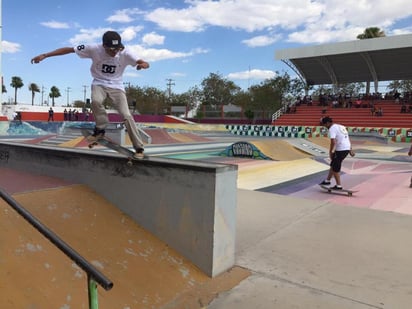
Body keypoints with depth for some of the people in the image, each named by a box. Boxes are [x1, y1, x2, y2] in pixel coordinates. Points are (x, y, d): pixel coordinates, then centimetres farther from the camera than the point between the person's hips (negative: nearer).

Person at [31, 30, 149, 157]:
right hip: (99, 83, 0)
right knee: (95, 101, -34)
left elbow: (145, 63, -27)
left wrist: (143, 65, -52)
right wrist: (44, 55, -20)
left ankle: (139, 147, -6)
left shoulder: (125, 53, -18)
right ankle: (100, 128, -9)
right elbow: (68, 49, -15)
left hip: (116, 86, 0)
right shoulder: (94, 49, -19)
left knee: (126, 115, -13)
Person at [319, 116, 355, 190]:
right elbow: (348, 139, 21)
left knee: (335, 168, 3)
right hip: (347, 149, 9)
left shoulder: (332, 129, -10)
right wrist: (351, 150, 24)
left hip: (340, 150, -9)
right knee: (333, 164, 21)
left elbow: (333, 142, -22)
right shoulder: (341, 126, 19)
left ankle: (338, 186, 10)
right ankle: (327, 180, 31)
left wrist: (330, 152, -12)